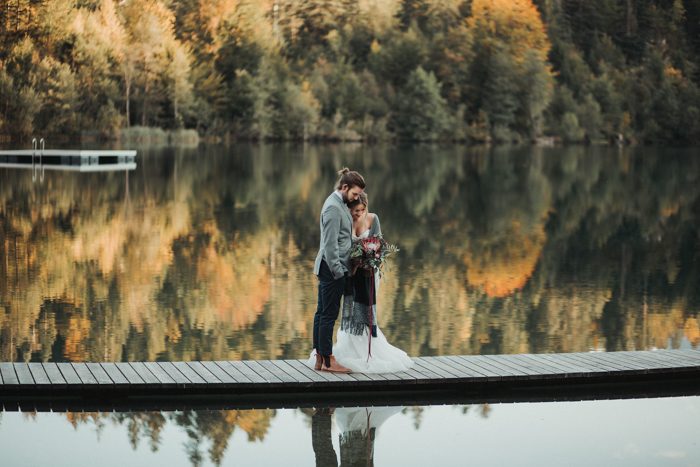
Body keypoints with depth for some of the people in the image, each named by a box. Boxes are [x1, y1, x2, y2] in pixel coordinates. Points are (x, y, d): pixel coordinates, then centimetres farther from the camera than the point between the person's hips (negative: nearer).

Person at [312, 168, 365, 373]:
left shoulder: (340, 204, 14)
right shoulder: (333, 207, -17)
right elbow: (330, 244, -20)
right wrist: (338, 271, -18)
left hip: (331, 269, 10)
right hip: (332, 268, -10)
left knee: (323, 312, 11)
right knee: (329, 314, -5)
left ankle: (319, 358, 16)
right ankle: (328, 361, -1)